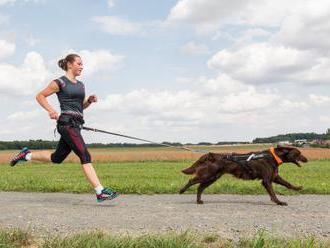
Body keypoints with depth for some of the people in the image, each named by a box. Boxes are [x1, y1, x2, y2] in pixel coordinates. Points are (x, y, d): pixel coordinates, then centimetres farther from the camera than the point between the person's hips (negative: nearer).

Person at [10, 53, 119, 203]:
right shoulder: (60, 82, -2)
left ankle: (26, 155, 34)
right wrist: (51, 110, -11)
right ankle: (100, 192, -15)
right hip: (67, 123, -9)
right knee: (85, 156, -14)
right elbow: (40, 96, 4)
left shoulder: (80, 84, 19)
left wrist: (90, 100, 6)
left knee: (57, 158, 17)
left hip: (76, 125, 9)